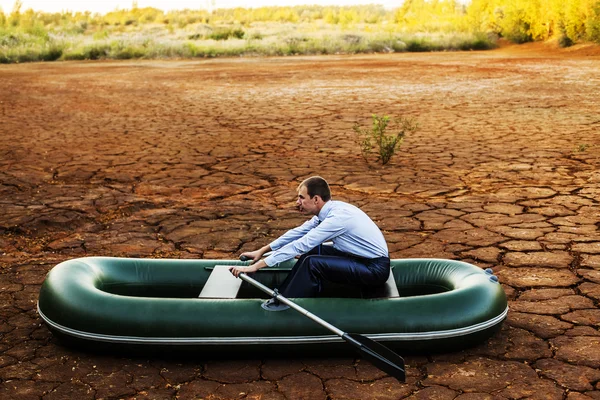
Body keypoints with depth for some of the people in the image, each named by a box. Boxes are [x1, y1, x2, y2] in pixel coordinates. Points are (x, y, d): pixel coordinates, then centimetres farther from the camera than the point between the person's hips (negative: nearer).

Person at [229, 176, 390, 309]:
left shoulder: (337, 216, -25)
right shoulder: (328, 210, 2)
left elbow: (300, 245, -27)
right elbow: (298, 232, 12)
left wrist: (256, 266, -24)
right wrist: (262, 251, 12)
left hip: (376, 269, -9)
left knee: (312, 262, -20)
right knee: (313, 251, 4)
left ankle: (283, 308, -8)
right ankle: (280, 297, 3)